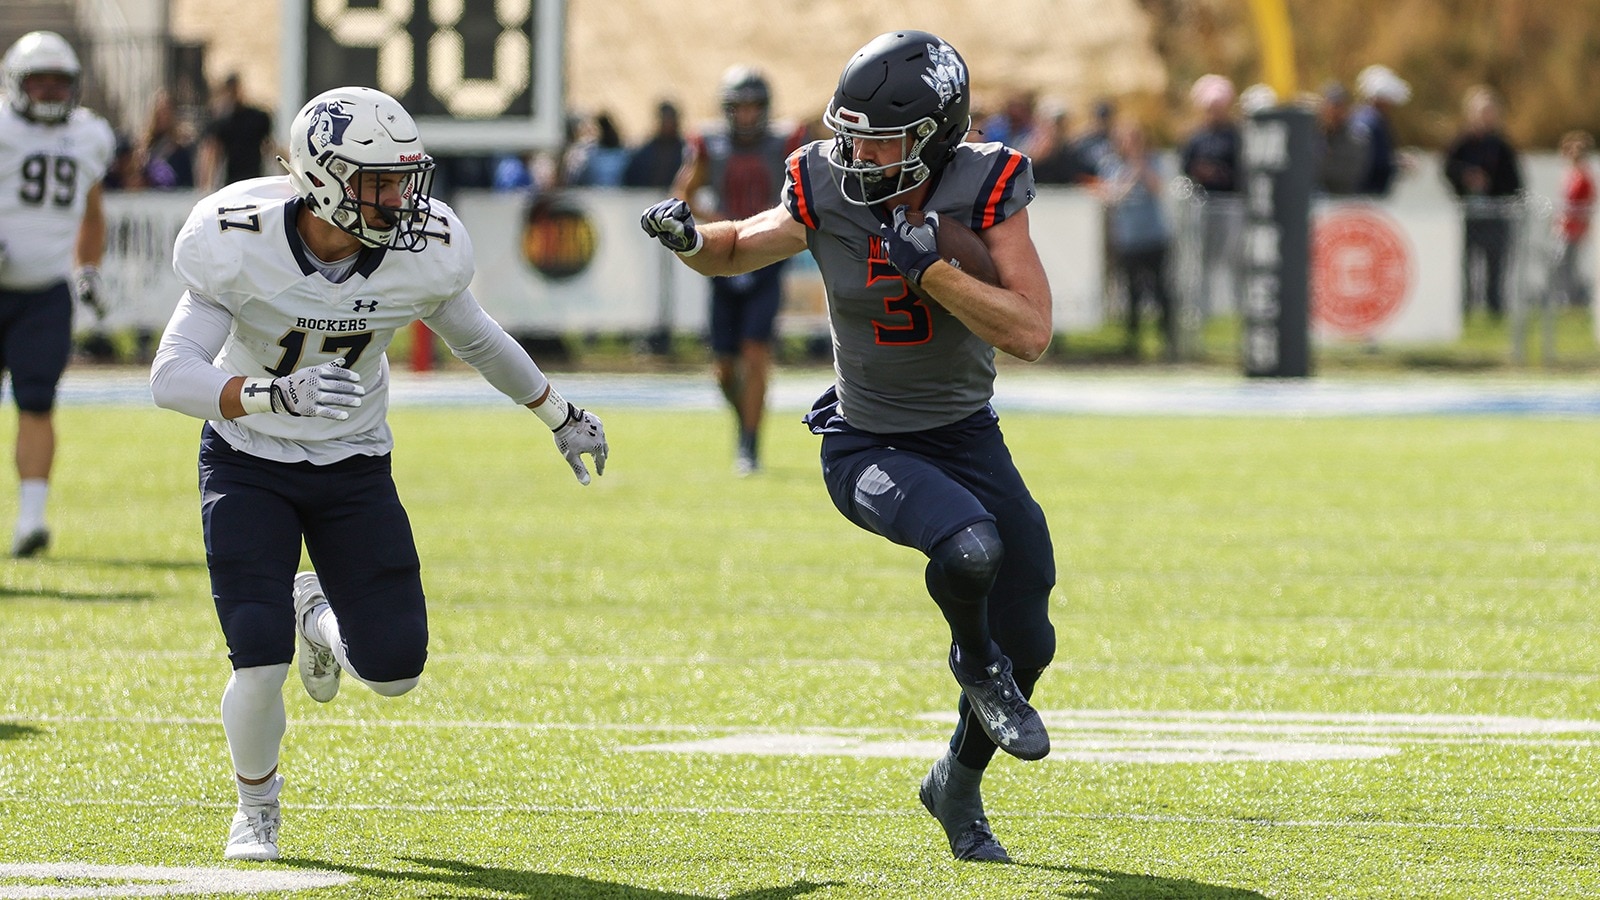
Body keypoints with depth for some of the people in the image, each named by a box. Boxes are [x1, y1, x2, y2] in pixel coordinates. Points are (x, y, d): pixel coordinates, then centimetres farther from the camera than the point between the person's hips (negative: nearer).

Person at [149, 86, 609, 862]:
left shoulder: (424, 251, -18)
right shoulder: (242, 244, -26)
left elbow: (474, 338, 5)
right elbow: (171, 376, -31)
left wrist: (559, 415, 17)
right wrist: (273, 395, -48)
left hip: (354, 468, 3)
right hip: (249, 462, -3)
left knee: (395, 668, -3)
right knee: (261, 665, -15)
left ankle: (318, 616, 35)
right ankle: (256, 809, 16)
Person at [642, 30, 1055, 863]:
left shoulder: (985, 192, -17)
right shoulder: (827, 195, -14)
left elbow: (1031, 333, -24)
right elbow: (738, 249, 7)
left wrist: (928, 268, -32)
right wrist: (688, 238, -16)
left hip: (966, 437, 2)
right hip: (866, 444, -2)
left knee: (1026, 643, 6)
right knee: (969, 546, -33)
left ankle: (958, 785, 34)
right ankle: (977, 665, 2)